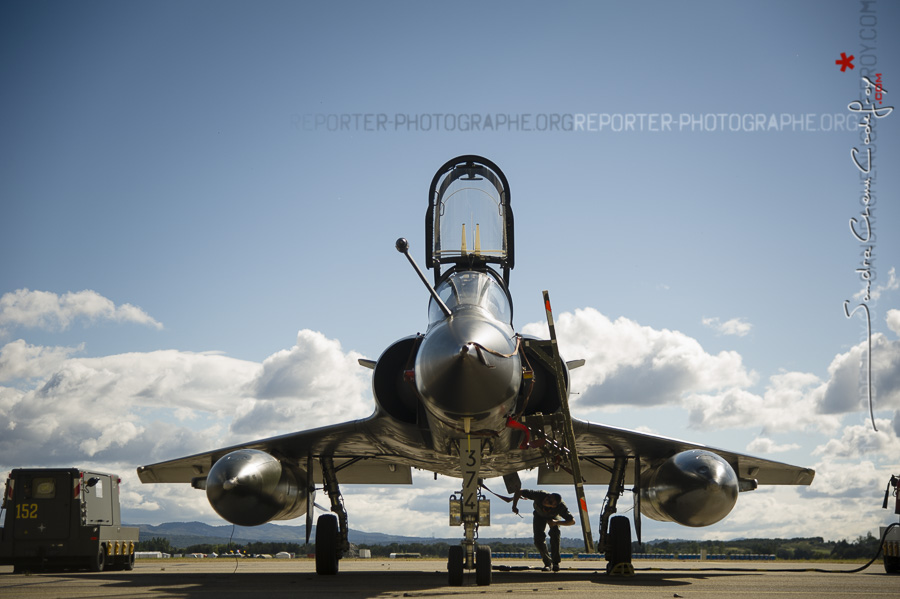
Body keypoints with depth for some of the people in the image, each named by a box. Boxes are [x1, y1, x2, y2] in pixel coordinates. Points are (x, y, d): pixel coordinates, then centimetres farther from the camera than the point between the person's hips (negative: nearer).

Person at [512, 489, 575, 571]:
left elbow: (572, 521, -31)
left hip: (553, 517, -1)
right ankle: (548, 563, 7)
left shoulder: (561, 507, -42)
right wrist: (514, 506, -45)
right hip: (539, 515, 1)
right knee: (538, 540, -15)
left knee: (554, 533, -28)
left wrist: (556, 522, -43)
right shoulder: (539, 495, -43)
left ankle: (556, 562, -12)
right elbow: (519, 491, -34)